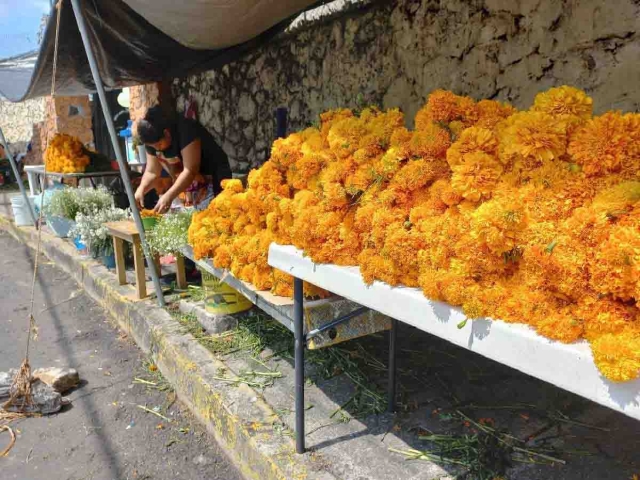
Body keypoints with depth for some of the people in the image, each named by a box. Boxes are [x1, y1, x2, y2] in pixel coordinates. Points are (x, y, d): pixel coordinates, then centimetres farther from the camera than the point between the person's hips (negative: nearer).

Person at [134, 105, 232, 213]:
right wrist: (141, 189, -19)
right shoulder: (153, 141, -4)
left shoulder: (185, 131, -26)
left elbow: (190, 171, -30)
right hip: (183, 185, 7)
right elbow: (152, 172, 1)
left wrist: (169, 196, -37)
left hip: (212, 181, -7)